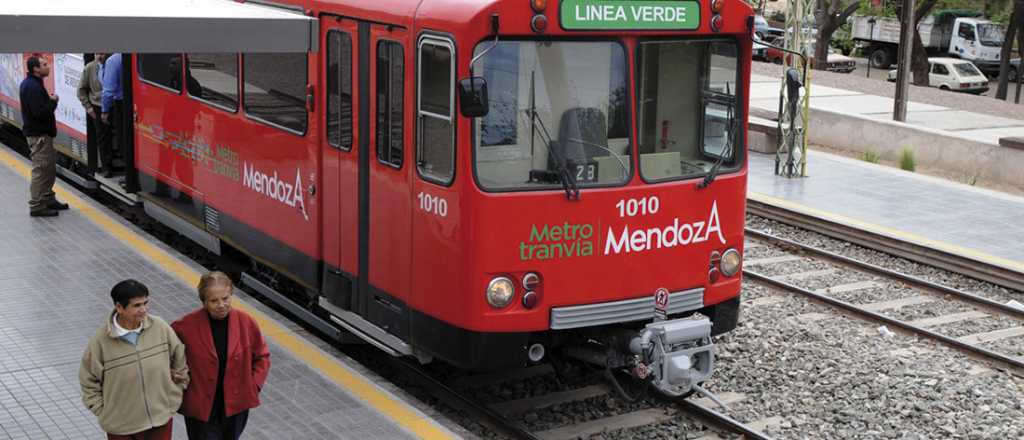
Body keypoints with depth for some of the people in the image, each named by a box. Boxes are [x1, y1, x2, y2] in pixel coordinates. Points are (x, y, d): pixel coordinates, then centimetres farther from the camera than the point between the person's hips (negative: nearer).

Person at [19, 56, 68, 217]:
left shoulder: (32, 83, 13)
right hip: (38, 135, -11)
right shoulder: (32, 87, -20)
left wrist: (50, 100, 3)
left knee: (49, 167, 18)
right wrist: (53, 101, -12)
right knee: (41, 170, -6)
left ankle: (48, 199, 29)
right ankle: (37, 206, -1)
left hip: (42, 133, 11)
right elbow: (40, 113, -26)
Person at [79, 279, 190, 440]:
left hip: (161, 420, 2)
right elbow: (89, 381, -5)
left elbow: (180, 359, 3)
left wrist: (174, 399, 5)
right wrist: (104, 412, -7)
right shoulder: (101, 340, -17)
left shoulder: (160, 328, -12)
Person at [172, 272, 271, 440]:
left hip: (236, 405, 3)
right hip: (201, 408, -3)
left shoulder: (246, 322, -9)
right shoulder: (187, 325, -16)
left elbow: (262, 356, 5)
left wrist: (254, 386, -3)